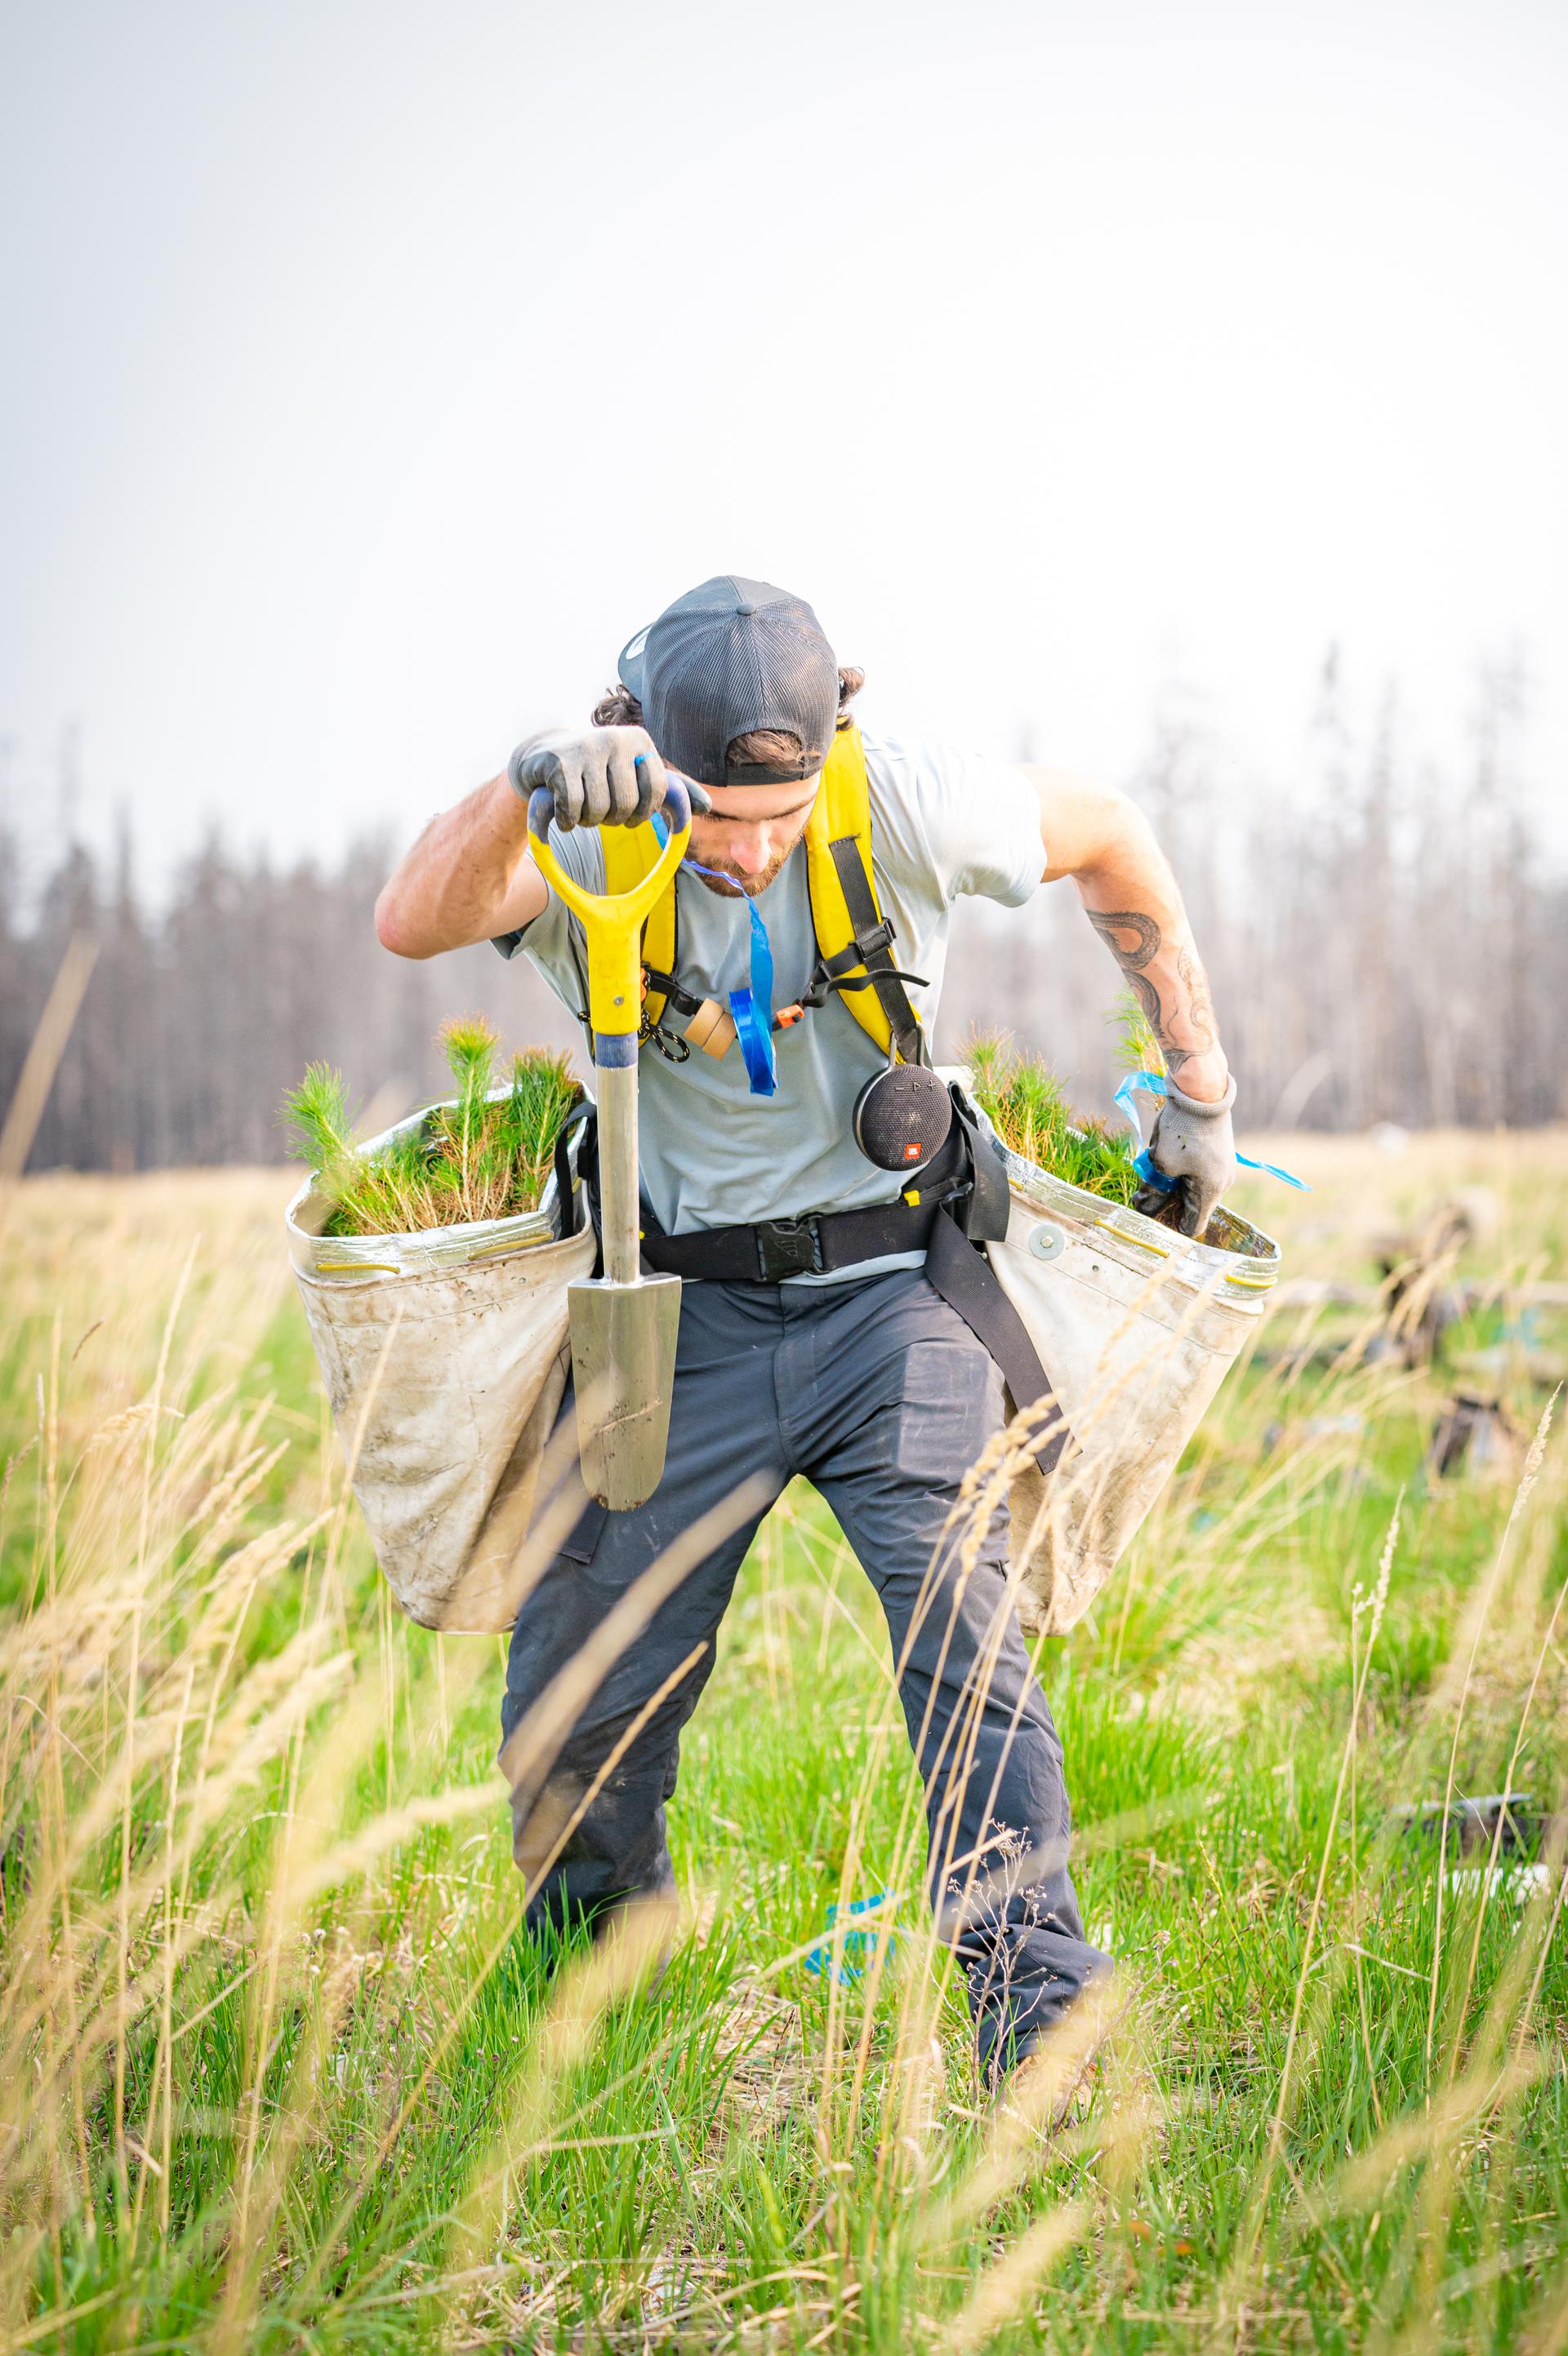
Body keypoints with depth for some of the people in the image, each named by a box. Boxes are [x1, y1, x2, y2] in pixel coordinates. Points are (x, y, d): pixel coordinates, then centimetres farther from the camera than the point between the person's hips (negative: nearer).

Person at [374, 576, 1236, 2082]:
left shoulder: (902, 800, -14)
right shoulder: (587, 838, -14)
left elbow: (1106, 838, 5)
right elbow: (412, 926, -33)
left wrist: (1198, 1085, 6)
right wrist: (520, 787, -52)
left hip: (887, 1293, -1)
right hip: (684, 1319, 1)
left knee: (963, 1636, -17)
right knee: (577, 1703, 6)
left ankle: (1038, 2006, -14)